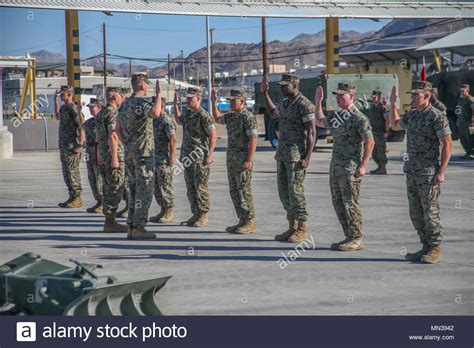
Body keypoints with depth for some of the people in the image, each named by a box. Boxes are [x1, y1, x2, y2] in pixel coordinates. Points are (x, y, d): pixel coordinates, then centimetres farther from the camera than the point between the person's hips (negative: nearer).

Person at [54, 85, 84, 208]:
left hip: (72, 147, -9)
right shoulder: (63, 108, 13)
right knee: (66, 173, 12)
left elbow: (82, 128, -19)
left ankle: (77, 198, -1)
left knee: (73, 172, -6)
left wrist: (80, 145, -23)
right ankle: (72, 197, 18)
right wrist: (55, 101, 32)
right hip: (63, 146, 9)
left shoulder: (73, 109, -14)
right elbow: (58, 117, 38)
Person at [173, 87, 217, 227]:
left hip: (201, 157, -8)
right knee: (190, 187, 11)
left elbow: (213, 136, -16)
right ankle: (195, 214, 19)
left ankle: (204, 216, 3)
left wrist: (209, 155, -21)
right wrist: (176, 104, 23)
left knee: (201, 187, -4)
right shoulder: (187, 113, 11)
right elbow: (178, 120, 35)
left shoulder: (204, 116, -14)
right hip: (188, 157, 8)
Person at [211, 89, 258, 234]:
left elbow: (253, 139, -19)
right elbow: (217, 118, 34)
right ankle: (242, 221, 16)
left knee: (244, 191, -7)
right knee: (234, 191, 10)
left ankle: (250, 223, -2)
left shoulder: (248, 117, -13)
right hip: (231, 160, 9)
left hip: (243, 160, -9)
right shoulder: (231, 116, 13)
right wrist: (214, 102, 23)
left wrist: (249, 160, -23)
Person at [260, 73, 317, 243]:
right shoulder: (285, 103, 13)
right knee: (284, 190, 9)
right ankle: (292, 227, 15)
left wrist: (307, 158, -22)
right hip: (282, 152, 9)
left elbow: (312, 133, -16)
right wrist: (264, 92, 22)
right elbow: (272, 112, 32)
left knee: (295, 190, -7)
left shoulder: (304, 105, -13)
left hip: (296, 154, -9)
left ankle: (302, 228, 1)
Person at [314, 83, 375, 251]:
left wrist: (362, 166, -19)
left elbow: (369, 142, -14)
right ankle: (349, 237, 18)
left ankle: (357, 239, 2)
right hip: (336, 166, 9)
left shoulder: (359, 118, -12)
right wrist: (318, 102, 27)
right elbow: (319, 122, 33)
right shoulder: (335, 116, 13)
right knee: (338, 203, 11)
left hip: (350, 168, -9)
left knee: (350, 203, -5)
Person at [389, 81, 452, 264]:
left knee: (430, 212, -4)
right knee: (416, 213, 10)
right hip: (412, 171, 8)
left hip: (429, 172, -8)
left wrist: (441, 171, -19)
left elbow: (447, 144, -15)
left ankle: (435, 250, 4)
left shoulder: (437, 116, -12)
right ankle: (426, 247, 18)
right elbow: (395, 125, 31)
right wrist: (393, 104, 20)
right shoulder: (412, 115, 11)